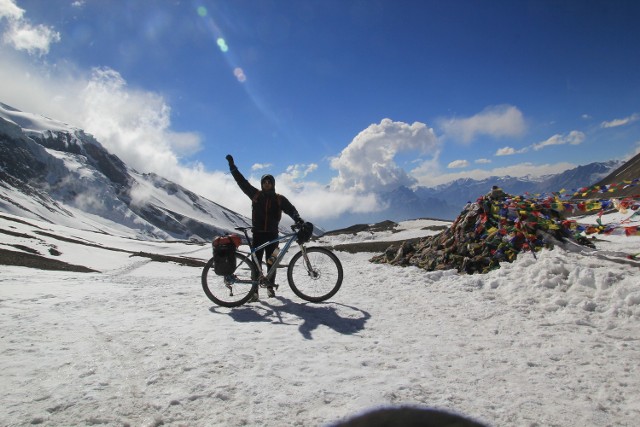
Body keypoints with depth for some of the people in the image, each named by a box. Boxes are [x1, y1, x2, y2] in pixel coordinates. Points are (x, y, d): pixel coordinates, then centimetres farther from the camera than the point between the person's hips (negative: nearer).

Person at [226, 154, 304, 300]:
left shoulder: (279, 199, 6)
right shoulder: (256, 195, 6)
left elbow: (291, 209, -4)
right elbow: (242, 181, 6)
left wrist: (298, 219, -25)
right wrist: (232, 166, 4)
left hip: (272, 234, 0)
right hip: (258, 233, 0)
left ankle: (270, 287, 21)